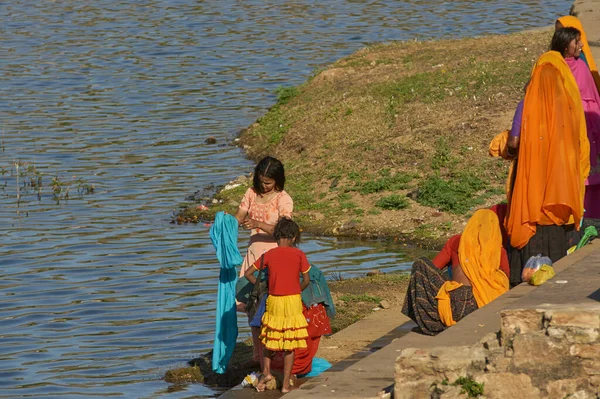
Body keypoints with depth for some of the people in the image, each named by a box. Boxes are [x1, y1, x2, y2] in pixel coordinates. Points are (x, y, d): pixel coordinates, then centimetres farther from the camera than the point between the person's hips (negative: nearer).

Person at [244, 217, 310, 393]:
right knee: (289, 343, 6)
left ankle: (266, 371, 5)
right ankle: (286, 384, 8)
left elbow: (248, 273, 0)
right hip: (293, 301, -1)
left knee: (270, 337, 20)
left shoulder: (269, 255, -3)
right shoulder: (299, 255, -6)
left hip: (273, 300, 1)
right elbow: (306, 280, -1)